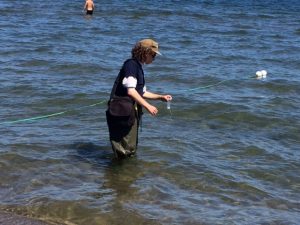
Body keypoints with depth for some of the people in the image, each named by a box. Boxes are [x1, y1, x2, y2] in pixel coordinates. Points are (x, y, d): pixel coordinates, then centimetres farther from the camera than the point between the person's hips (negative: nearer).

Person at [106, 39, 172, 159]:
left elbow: (142, 93, 26)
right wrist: (148, 106, -19)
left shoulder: (139, 67, 18)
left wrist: (161, 97, 17)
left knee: (131, 149, 18)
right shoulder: (131, 64, -12)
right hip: (122, 112, -10)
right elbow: (130, 91, -22)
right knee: (124, 151, -7)